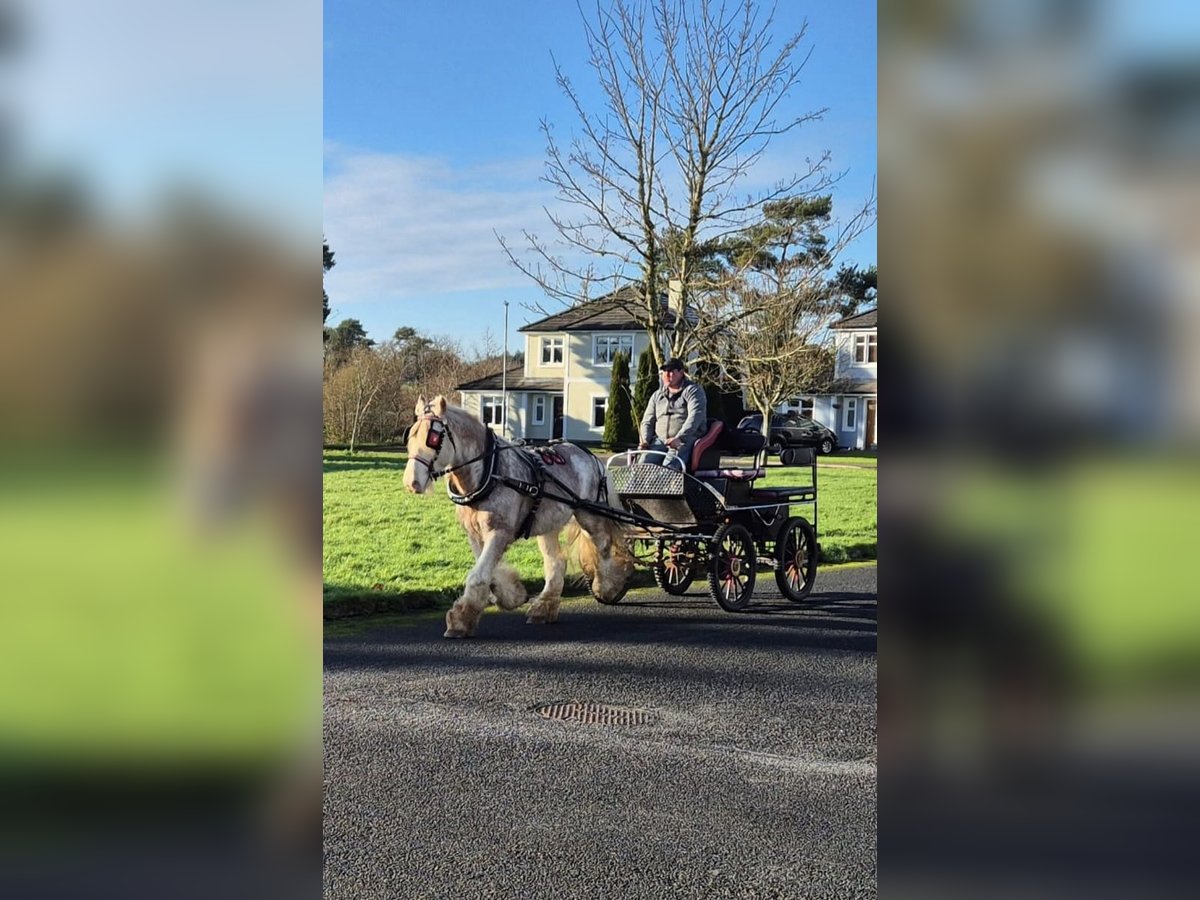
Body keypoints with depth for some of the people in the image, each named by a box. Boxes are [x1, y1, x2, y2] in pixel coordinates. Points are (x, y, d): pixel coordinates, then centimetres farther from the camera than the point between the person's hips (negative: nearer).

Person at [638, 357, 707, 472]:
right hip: (660, 440, 5)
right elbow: (647, 421, 20)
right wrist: (644, 440, -1)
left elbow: (695, 417, -11)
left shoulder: (692, 390, 4)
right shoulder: (657, 395, 22)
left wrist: (679, 438, -25)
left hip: (685, 440, -5)